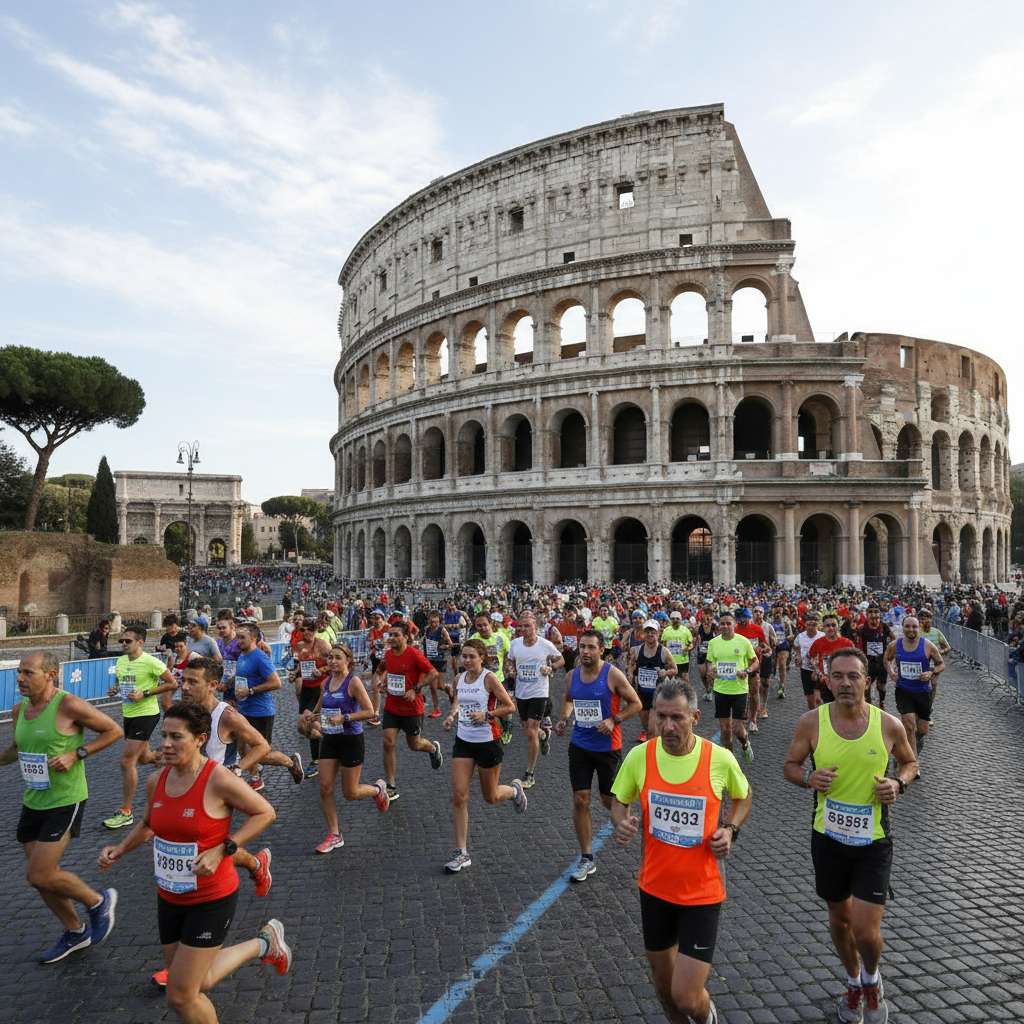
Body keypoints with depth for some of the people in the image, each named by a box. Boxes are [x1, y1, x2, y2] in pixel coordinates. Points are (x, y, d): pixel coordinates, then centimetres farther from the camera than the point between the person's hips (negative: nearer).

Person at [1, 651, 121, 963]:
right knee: (39, 875, 14)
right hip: (33, 802, 8)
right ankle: (74, 932, 35)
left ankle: (99, 902, 16)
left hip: (65, 802, -8)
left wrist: (76, 754, -20)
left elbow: (114, 730, -13)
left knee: (39, 875, -9)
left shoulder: (69, 705, -19)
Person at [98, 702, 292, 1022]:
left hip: (211, 900, -7)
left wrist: (222, 850, -22)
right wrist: (120, 849, 1)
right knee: (196, 985, 20)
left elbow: (265, 813, -14)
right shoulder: (156, 782, -4)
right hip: (170, 898, 7)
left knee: (180, 996, -1)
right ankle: (263, 944, 40)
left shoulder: (219, 780, -24)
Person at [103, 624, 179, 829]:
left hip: (146, 714, -8)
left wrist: (144, 693, -21)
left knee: (127, 761, -10)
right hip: (128, 714, 8)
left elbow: (172, 684, -16)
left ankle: (126, 812, 1)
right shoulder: (121, 661, 5)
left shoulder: (150, 662, -17)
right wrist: (115, 689, 0)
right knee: (143, 758, 19)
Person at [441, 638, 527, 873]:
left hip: (487, 742, -5)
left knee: (491, 797, 11)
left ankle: (515, 789, 46)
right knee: (459, 797, -3)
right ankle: (462, 853, 7)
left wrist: (487, 715, -22)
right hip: (463, 741, 5)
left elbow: (510, 706, -11)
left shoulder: (489, 678, -15)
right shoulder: (459, 678, 2)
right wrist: (451, 716, 1)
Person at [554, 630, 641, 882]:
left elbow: (635, 704, -8)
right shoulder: (573, 674, 0)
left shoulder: (613, 675, -14)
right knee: (580, 800, 2)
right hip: (579, 745, 4)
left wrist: (613, 720, -20)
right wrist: (563, 718, 2)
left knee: (609, 799, 9)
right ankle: (587, 859, 15)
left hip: (607, 746, -4)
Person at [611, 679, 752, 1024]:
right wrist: (621, 823, -17)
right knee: (665, 987, 19)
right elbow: (619, 801, 4)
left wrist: (730, 829, -10)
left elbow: (743, 796, 6)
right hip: (655, 887, 2)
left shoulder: (720, 758, -16)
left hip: (702, 892, -2)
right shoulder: (639, 756, -13)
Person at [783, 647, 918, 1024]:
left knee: (865, 930, -5)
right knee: (839, 919, 19)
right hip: (828, 838, 1)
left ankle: (872, 978, 31)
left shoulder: (889, 725, -12)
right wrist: (809, 777, -22)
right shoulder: (812, 721, -12)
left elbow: (910, 762, 8)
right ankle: (854, 982, 48)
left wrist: (898, 784, -13)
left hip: (874, 841, -1)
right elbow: (789, 765, 0)